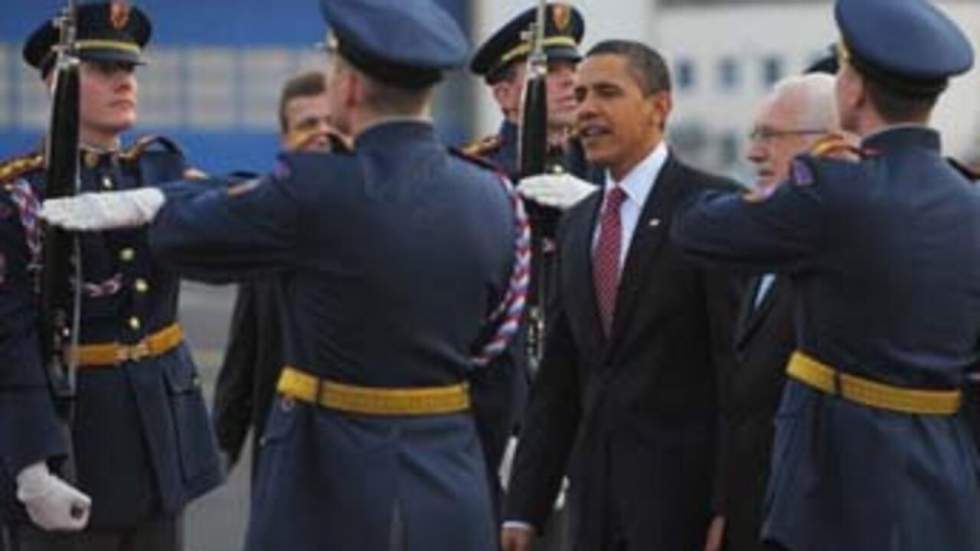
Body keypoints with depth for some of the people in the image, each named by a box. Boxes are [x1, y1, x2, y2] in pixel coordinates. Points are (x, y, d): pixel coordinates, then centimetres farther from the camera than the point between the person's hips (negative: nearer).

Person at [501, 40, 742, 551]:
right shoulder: (576, 224, 15)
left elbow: (739, 361, -11)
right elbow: (558, 375, 14)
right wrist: (524, 506, 9)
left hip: (683, 491, -6)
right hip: (594, 491, 6)